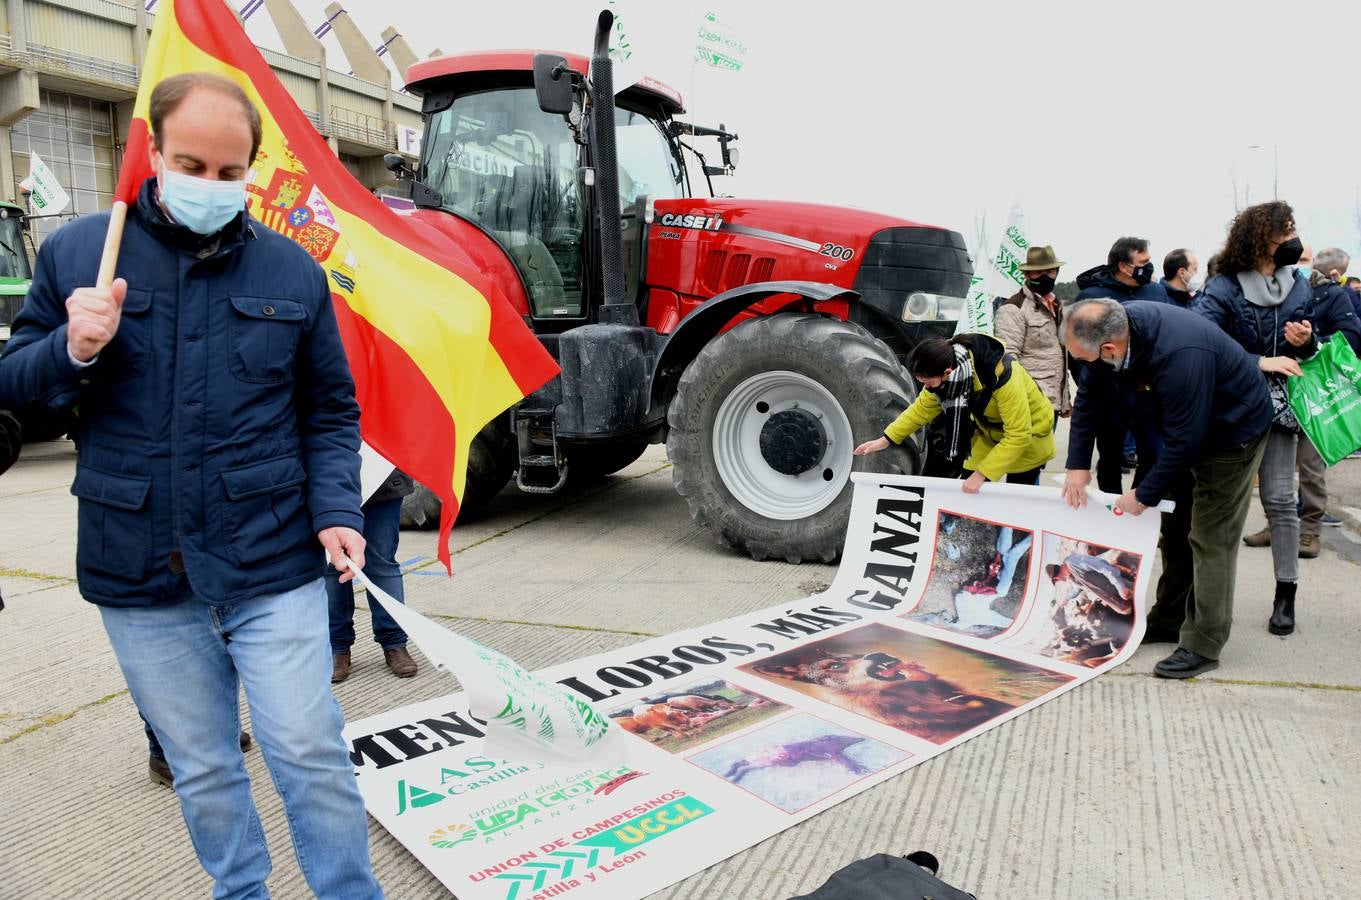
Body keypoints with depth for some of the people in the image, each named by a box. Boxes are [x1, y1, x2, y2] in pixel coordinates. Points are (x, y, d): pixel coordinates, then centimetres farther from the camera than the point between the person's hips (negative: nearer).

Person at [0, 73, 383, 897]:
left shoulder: (290, 268, 2)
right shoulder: (76, 253, 3)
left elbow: (331, 410, 6)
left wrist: (335, 507, -8)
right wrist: (73, 352, -13)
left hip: (272, 569, -1)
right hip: (139, 580, 2)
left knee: (311, 755, 3)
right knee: (202, 769, 16)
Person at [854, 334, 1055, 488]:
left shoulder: (1001, 376, -40)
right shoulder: (946, 366, -22)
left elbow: (1018, 436, -35)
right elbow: (923, 408, -6)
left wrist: (982, 474, -37)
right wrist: (886, 439, -12)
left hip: (1027, 436, -5)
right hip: (989, 435, 5)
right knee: (973, 494, -1)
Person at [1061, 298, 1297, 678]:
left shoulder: (1180, 355, -40)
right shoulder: (1118, 326, -17)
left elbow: (1185, 439, -32)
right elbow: (1089, 396, -4)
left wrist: (1145, 495, -21)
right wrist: (1078, 465, -7)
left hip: (1234, 430, -8)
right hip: (1188, 430, 8)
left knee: (1211, 538, -7)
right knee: (1175, 530, 14)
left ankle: (1203, 646, 2)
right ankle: (1169, 619, 27)